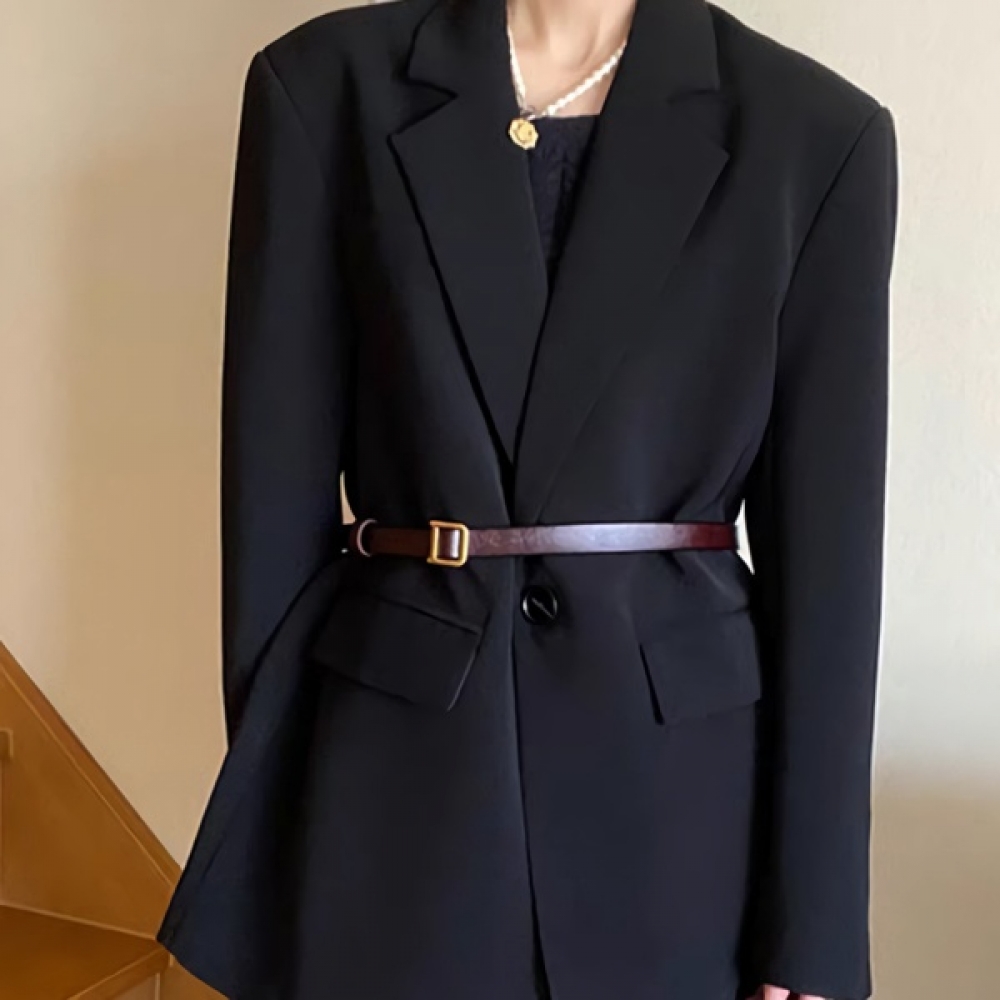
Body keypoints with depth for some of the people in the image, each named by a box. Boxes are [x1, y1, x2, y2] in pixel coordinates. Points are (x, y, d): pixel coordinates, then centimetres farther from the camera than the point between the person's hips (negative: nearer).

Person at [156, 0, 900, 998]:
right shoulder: (327, 83, -3)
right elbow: (277, 490, -2)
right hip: (390, 775, 0)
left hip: (680, 796, 1)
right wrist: (270, 860, 1)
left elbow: (826, 540, -3)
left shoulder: (820, 131, -2)